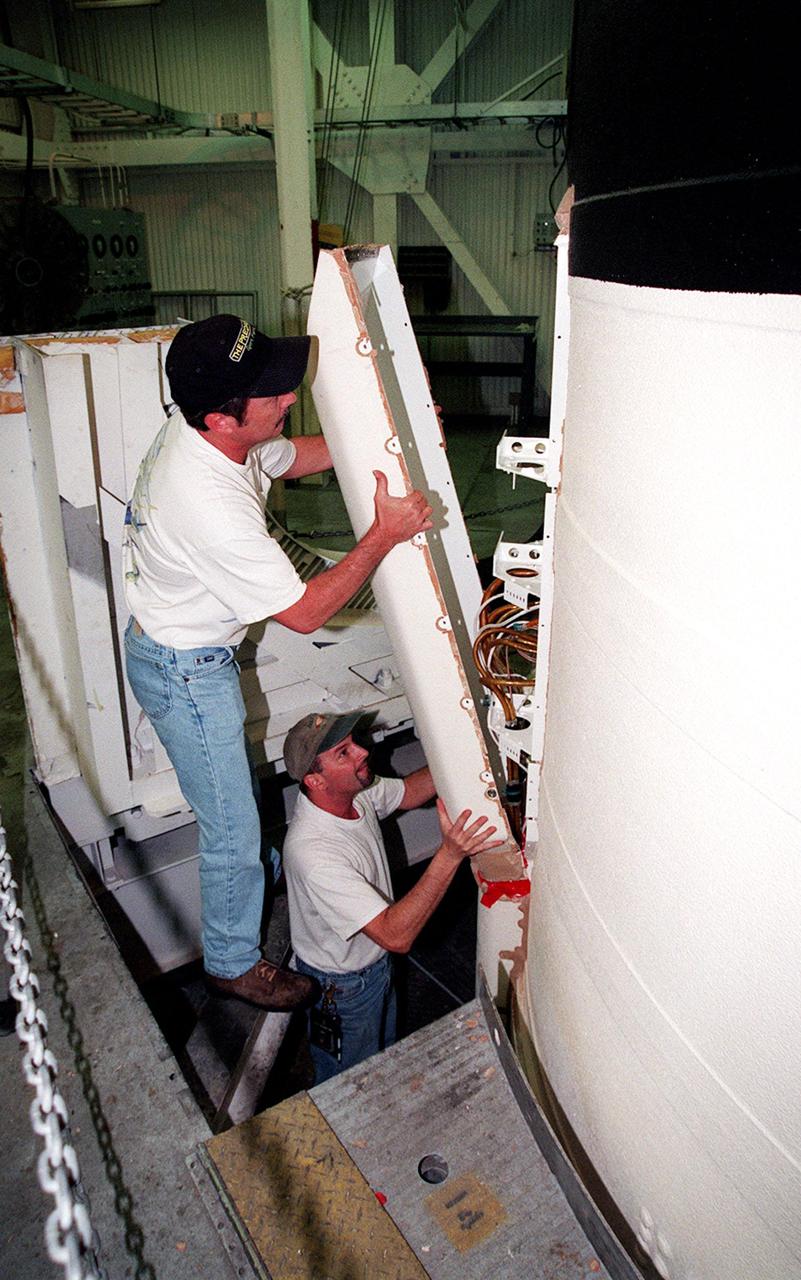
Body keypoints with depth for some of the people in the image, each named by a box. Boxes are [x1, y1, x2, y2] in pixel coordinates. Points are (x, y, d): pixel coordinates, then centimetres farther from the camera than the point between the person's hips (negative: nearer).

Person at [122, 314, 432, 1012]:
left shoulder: (198, 428, -11)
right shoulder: (213, 508, -39)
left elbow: (292, 457, 9)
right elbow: (305, 612, -29)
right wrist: (385, 534, -25)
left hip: (182, 641, 9)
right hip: (185, 671, -9)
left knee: (237, 786, 30)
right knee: (232, 826, 8)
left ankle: (255, 876, 57)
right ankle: (232, 964, 31)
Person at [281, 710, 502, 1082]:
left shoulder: (356, 792, -17)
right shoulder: (313, 852, -42)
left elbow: (410, 791, 4)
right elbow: (396, 935, -42)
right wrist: (450, 854, -50)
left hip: (376, 962, 8)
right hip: (342, 988, -8)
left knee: (384, 1058, 34)